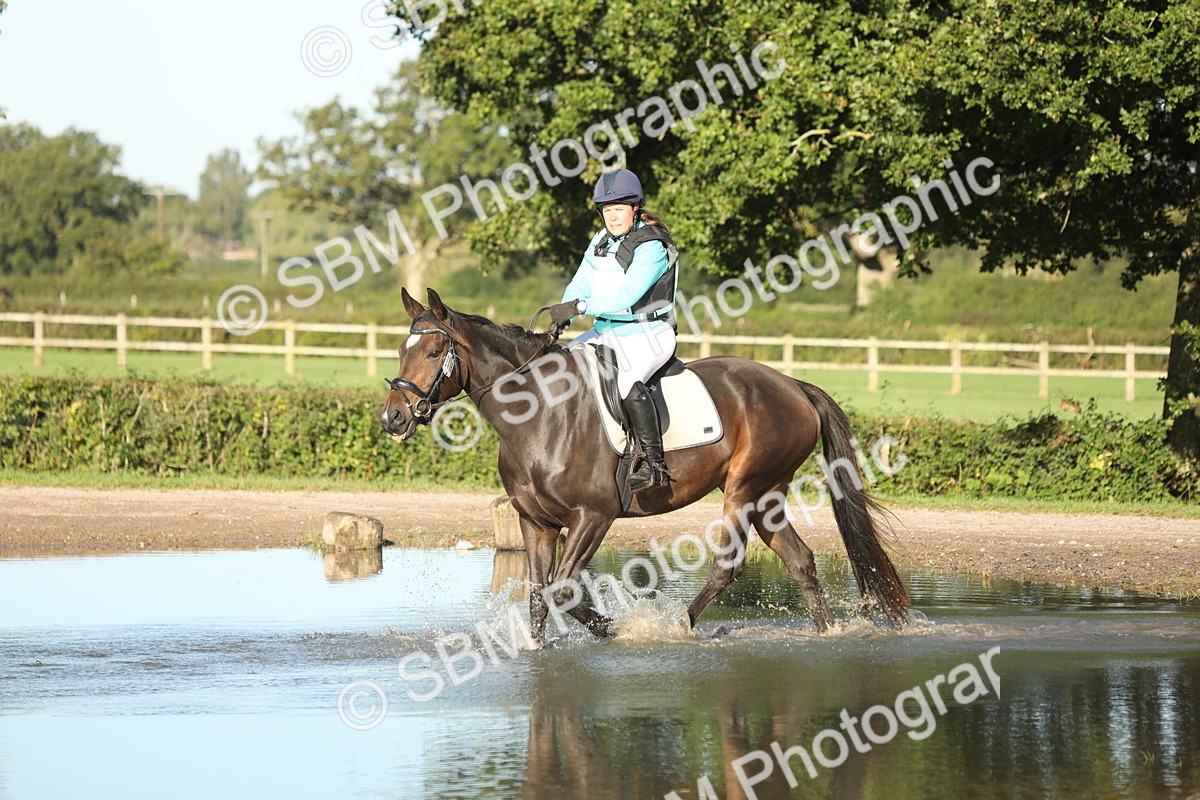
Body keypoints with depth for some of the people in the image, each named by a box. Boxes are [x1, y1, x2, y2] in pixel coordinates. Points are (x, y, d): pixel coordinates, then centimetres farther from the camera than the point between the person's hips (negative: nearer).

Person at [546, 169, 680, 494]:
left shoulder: (651, 247, -17)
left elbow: (627, 296, -27)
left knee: (627, 382, -36)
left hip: (648, 336, -9)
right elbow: (580, 285, 7)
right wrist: (562, 317, -12)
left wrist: (579, 307, -32)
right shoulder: (601, 242, 8)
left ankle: (654, 464, -33)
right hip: (606, 332, 9)